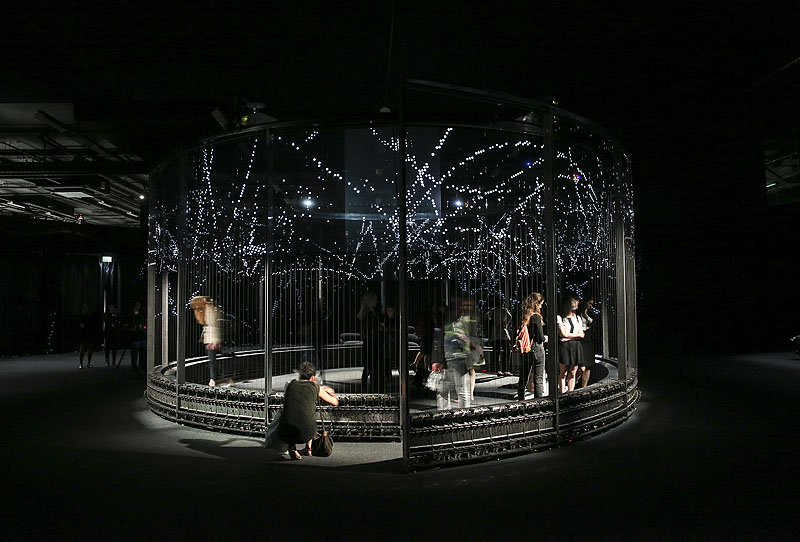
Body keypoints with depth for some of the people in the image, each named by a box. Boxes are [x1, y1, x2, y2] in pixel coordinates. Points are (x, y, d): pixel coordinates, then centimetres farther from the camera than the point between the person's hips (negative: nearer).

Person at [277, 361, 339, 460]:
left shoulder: (292, 384, 14)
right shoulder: (315, 387, 8)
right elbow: (335, 402, 20)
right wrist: (330, 392, 45)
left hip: (285, 434, 1)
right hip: (305, 433, 0)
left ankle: (291, 447, 14)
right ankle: (308, 448, 34)